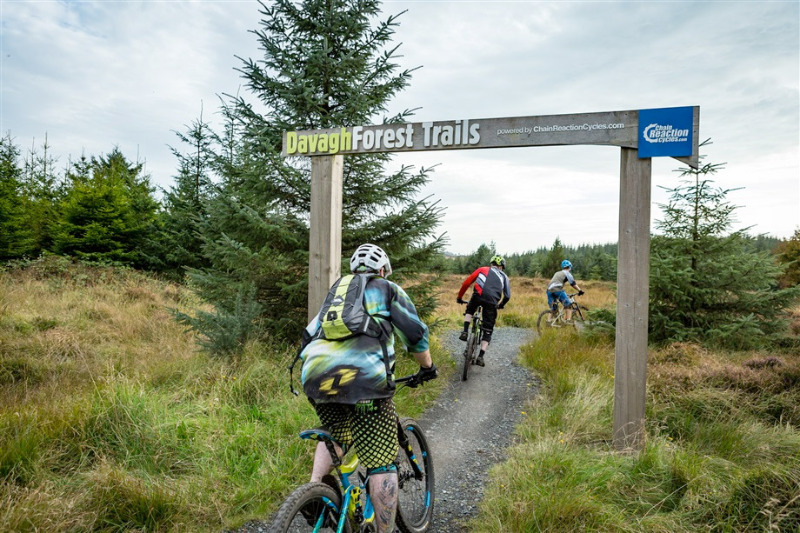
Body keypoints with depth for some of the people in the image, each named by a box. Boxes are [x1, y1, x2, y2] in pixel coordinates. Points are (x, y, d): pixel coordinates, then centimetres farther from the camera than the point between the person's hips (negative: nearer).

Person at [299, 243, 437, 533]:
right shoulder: (388, 290, 19)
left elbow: (309, 335, 29)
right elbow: (415, 333, 15)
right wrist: (427, 367, 30)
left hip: (315, 375, 5)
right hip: (363, 375, -5)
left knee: (334, 435, 29)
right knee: (382, 462, 2)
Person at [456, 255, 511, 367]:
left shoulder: (483, 269, 27)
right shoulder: (504, 277, 29)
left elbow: (466, 283, 21)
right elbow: (507, 296, 20)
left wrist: (459, 297, 33)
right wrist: (501, 305, 39)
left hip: (478, 295, 0)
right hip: (492, 302, 0)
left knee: (469, 311, 35)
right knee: (488, 331, 12)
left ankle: (465, 332, 13)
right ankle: (480, 357, 0)